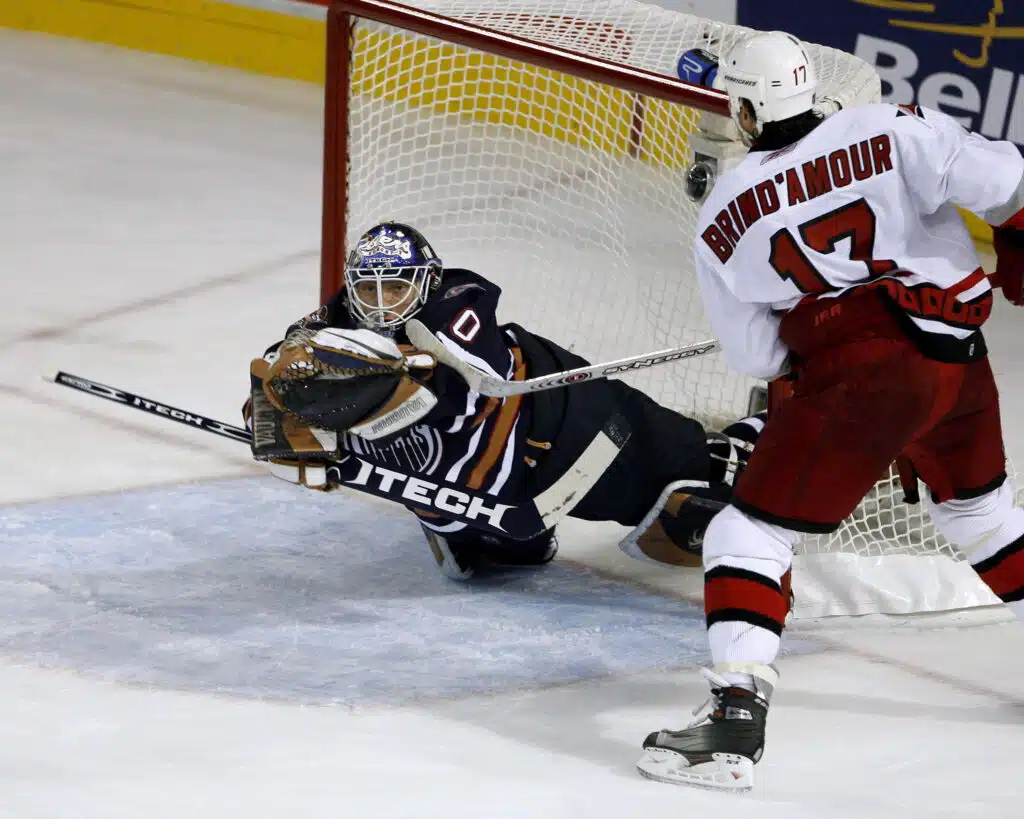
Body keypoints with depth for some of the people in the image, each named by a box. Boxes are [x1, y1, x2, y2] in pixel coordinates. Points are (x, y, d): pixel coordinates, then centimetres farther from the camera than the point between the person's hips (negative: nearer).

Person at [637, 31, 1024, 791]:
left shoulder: (724, 216, 4)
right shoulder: (891, 131, 3)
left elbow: (757, 354, 10)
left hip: (860, 381, -4)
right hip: (961, 364, 4)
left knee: (747, 535, 2)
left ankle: (736, 723, -13)